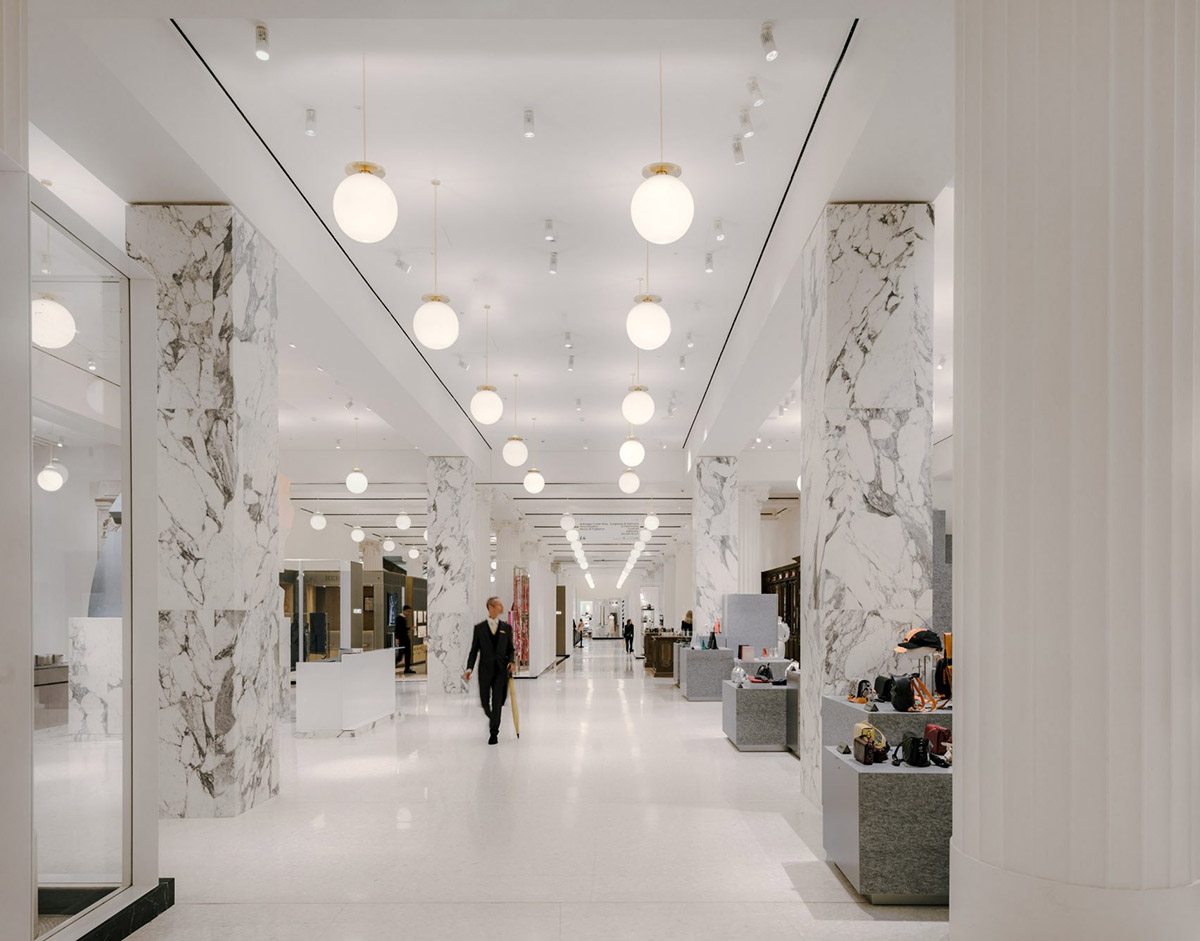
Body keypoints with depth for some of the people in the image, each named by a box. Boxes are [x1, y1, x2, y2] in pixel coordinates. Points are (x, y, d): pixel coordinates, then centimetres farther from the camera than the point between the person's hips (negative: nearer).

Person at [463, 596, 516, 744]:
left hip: (501, 670, 0)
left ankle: (494, 732, 5)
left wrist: (512, 661, -8)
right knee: (485, 701, 6)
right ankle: (493, 719, 37)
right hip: (485, 670, 0)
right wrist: (469, 668, -8)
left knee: (498, 702, -5)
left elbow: (510, 649, 11)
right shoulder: (479, 628, 2)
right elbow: (474, 650, 3)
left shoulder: (507, 627, 7)